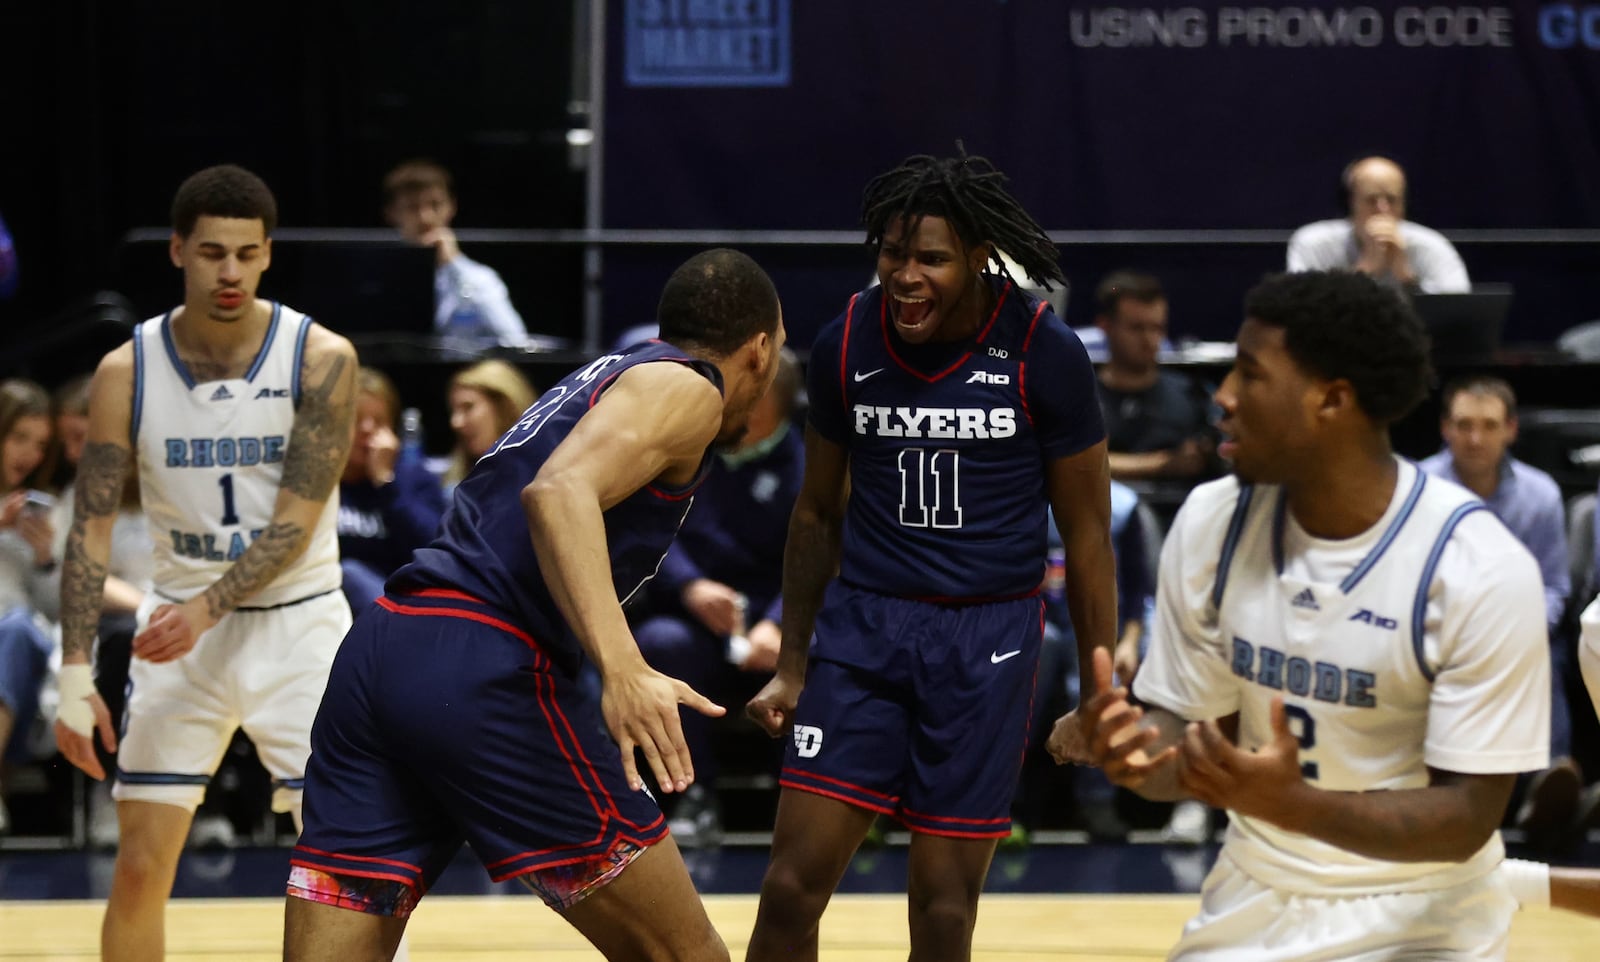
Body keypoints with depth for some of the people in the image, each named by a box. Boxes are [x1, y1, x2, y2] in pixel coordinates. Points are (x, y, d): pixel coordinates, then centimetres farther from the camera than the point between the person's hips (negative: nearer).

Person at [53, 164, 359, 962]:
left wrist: (207, 609, -28)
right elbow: (91, 529, -6)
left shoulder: (320, 358, -13)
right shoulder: (127, 372, -7)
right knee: (139, 868, 0)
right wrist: (74, 674, -13)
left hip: (296, 620, -2)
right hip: (180, 627, 2)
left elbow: (295, 525, -15)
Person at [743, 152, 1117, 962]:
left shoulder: (1044, 354, -9)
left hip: (988, 637, -2)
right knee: (791, 887, -6)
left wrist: (1100, 700, 0)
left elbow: (1087, 534, 0)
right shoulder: (845, 345, -1)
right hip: (864, 624, 2)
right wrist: (791, 667, 14)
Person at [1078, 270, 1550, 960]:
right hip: (1254, 903, 5)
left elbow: (1468, 816, -20)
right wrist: (1141, 753, -23)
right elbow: (1189, 722, 1)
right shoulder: (1211, 524, -7)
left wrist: (1292, 803, -36)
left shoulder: (1480, 569, -21)